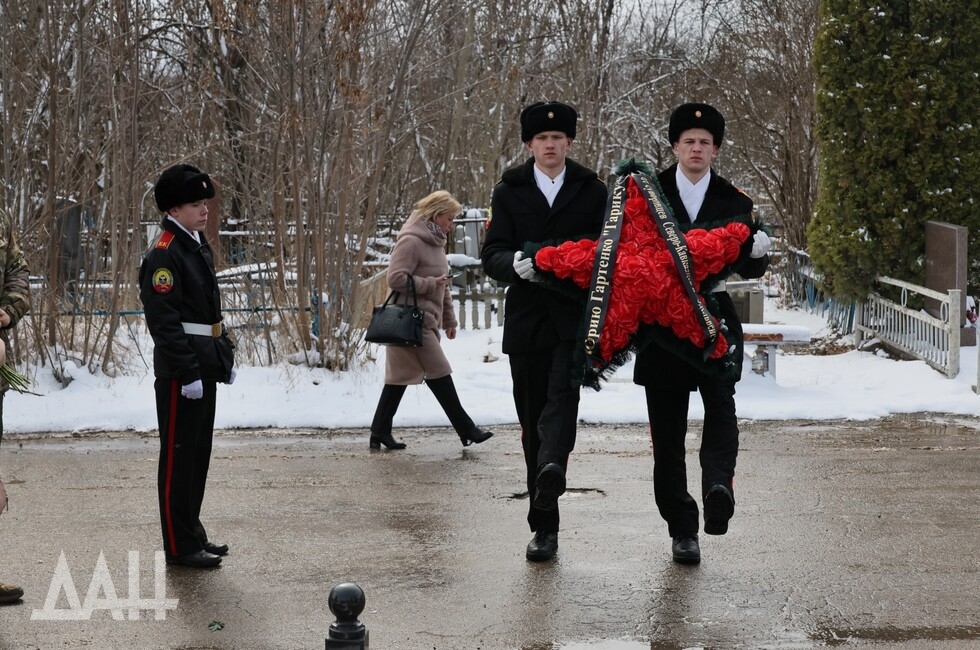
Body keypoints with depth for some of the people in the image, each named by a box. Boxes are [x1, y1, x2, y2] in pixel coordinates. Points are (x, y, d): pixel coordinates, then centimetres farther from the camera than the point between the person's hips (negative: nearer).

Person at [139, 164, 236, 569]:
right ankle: (180, 547, 5)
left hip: (205, 368, 9)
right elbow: (165, 322, -20)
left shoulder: (199, 248, 15)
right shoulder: (163, 256, -15)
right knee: (179, 457, -2)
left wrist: (226, 355, 18)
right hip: (180, 375, -9)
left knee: (198, 454, 16)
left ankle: (192, 534, 26)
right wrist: (188, 373, -22)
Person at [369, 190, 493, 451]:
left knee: (400, 376, 10)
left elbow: (442, 286, 25)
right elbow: (396, 279, -21)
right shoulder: (411, 241, -13)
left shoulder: (434, 243, 18)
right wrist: (431, 284, -16)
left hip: (426, 321, 10)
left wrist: (449, 320, 24)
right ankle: (466, 430, 1)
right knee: (439, 375, -5)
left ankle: (380, 432, 13)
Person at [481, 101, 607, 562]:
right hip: (527, 319, 1)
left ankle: (551, 469, -50)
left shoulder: (592, 191, 10)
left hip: (576, 316, -1)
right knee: (532, 420, 2)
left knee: (563, 392, -26)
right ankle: (544, 527, 8)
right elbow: (492, 256, 3)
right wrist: (514, 264, -20)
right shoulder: (509, 192, 10)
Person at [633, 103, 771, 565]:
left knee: (721, 402, -26)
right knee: (667, 431, 2)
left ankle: (719, 486, -42)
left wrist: (757, 253, -16)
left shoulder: (734, 203, 9)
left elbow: (748, 269, 6)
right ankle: (681, 529, 10)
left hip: (714, 319, 0)